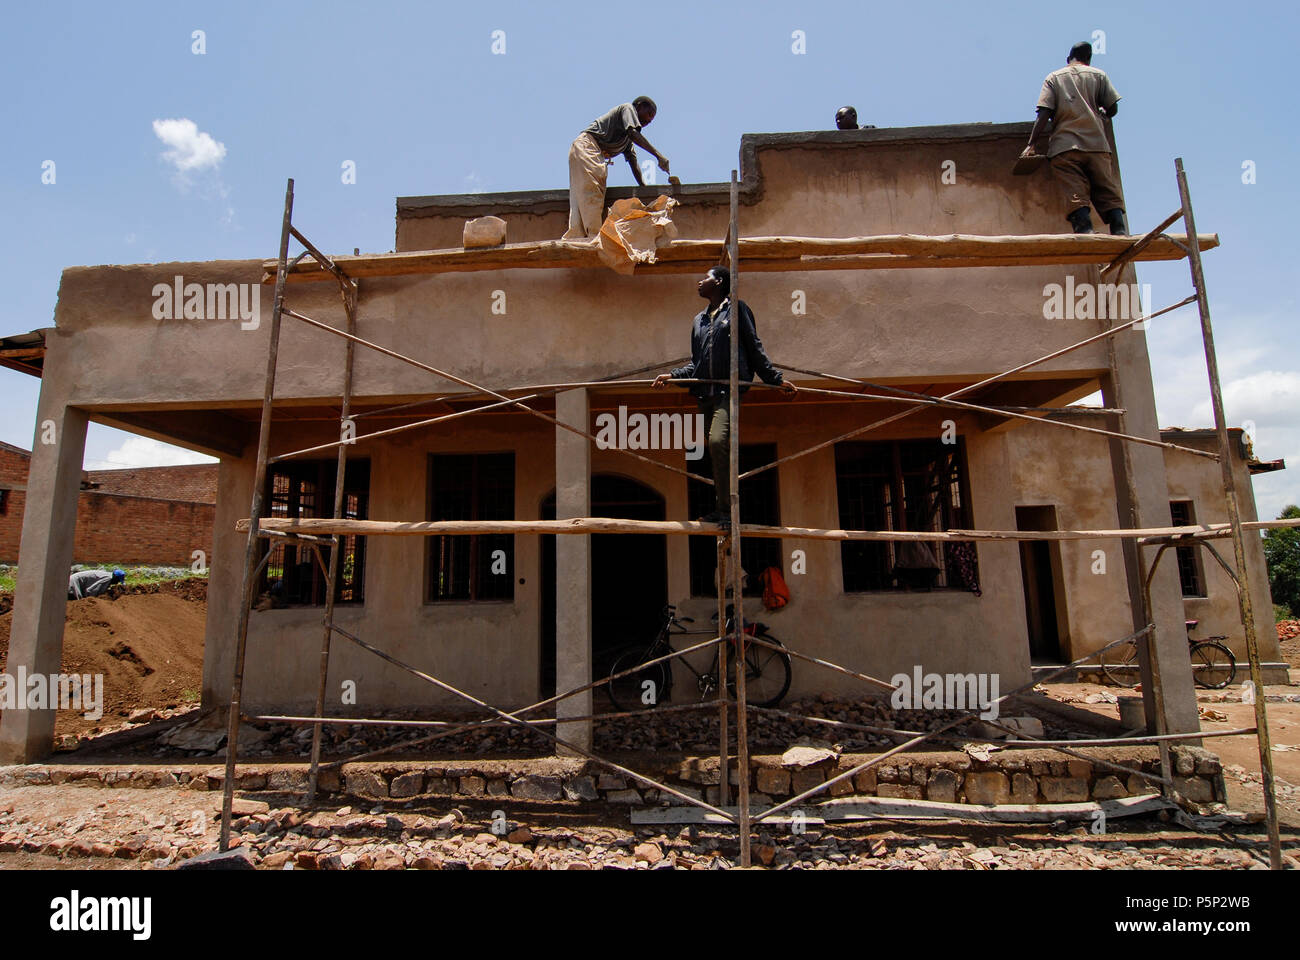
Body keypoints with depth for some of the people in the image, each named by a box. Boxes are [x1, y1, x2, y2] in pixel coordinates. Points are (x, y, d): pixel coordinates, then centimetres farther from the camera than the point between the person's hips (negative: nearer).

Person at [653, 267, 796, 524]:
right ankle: (720, 509, 11)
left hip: (729, 389, -6)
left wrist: (775, 378, 2)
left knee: (718, 440, -25)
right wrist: (672, 376, 9)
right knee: (715, 446, 5)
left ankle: (725, 509, -20)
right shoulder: (699, 320, 23)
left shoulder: (737, 308, 7)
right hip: (705, 393, 6)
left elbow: (755, 349, 6)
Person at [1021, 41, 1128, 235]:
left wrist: (1031, 143, -1)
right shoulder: (1098, 75, 16)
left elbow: (1044, 113, 0)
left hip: (1064, 145, -1)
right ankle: (1120, 233, -15)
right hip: (1097, 143, 1)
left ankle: (1085, 231, -28)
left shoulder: (1053, 77, 14)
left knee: (1076, 197, -11)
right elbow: (1113, 109, 10)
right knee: (1109, 192, 0)